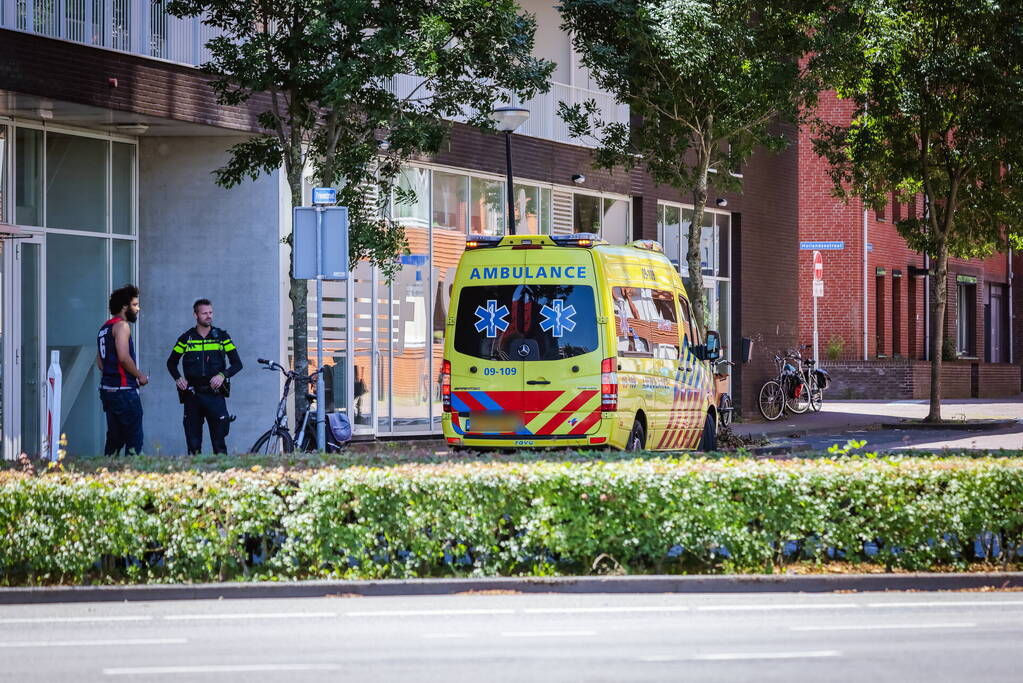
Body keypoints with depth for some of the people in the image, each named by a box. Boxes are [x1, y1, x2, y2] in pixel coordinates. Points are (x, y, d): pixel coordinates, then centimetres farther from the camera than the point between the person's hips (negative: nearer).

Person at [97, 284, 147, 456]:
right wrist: (140, 376, -7)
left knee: (114, 438, 11)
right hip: (124, 390, -9)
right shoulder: (122, 325, -10)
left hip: (107, 389, 9)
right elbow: (124, 357, -21)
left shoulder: (105, 327, 19)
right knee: (134, 438, -9)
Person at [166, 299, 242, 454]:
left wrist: (223, 375, -13)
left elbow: (237, 363, 5)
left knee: (219, 442, -8)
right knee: (193, 443, 2)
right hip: (192, 395, 1)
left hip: (215, 394, -1)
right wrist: (178, 379, 1)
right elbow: (171, 362, 19)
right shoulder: (186, 339, 6)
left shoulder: (221, 337, 4)